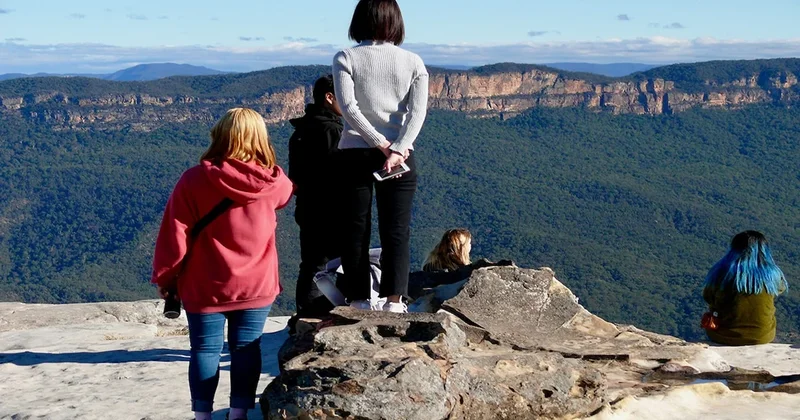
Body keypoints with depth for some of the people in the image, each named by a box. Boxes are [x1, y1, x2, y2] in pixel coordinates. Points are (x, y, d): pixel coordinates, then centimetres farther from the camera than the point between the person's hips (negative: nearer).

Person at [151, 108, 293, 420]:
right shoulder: (274, 182, -5)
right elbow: (287, 193, 22)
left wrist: (164, 277, 3)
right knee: (246, 349, 9)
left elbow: (175, 236, -10)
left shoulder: (194, 180, -13)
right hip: (257, 285, 2)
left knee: (205, 350, 7)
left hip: (206, 288, -2)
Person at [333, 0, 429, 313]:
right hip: (400, 155, 1)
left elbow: (348, 106, -11)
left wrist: (381, 144, -10)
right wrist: (396, 150, -13)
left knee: (355, 229, 6)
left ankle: (359, 301, 7)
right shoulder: (413, 62, 4)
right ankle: (394, 300, -4)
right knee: (397, 229, 3)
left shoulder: (345, 59, 0)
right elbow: (418, 111, -7)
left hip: (355, 153, -1)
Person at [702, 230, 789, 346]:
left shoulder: (721, 272, -17)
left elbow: (707, 297, 0)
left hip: (723, 337, -1)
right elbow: (781, 288, 9)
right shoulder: (772, 275, -13)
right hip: (762, 338, 1)